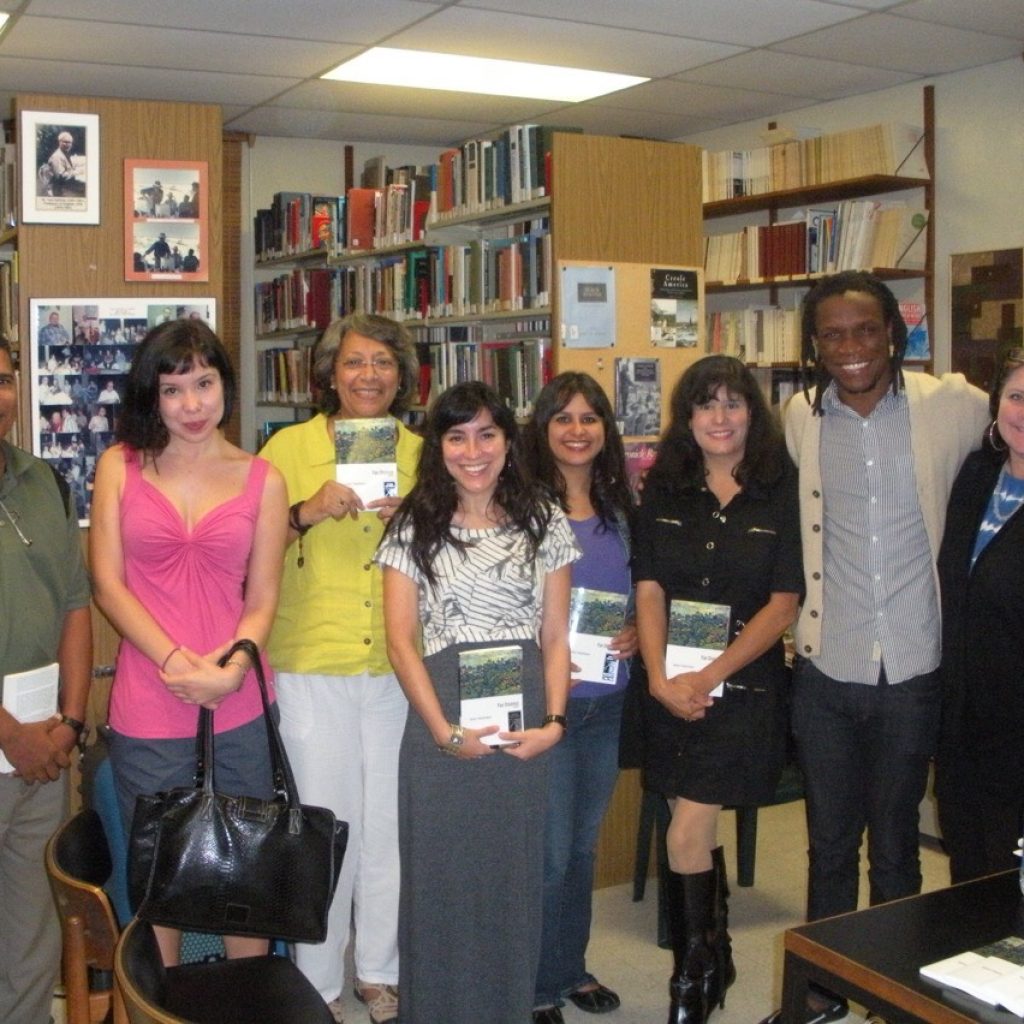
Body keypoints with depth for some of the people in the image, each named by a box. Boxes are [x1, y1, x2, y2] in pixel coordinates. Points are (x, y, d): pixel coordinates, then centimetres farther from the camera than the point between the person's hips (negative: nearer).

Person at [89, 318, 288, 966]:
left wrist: (231, 666, -15)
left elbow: (262, 599, 4)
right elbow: (107, 583, -1)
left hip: (239, 711, 1)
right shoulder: (121, 466, 4)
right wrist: (176, 662, -13)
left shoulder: (262, 480, 5)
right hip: (146, 714, 0)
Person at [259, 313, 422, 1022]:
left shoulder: (420, 453, 10)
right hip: (311, 667, -2)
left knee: (391, 823, 10)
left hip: (398, 667, 3)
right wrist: (309, 511, -17)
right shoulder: (289, 446, 1)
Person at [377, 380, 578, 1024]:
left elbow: (556, 637, 7)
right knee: (441, 871, 5)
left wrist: (554, 721, -6)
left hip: (526, 722, 2)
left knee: (516, 871, 9)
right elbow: (401, 640, -2)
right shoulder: (414, 528, 3)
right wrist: (444, 730, -12)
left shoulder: (546, 523, 8)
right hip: (440, 720, -1)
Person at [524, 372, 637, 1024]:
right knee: (550, 850, 0)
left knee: (584, 842, 17)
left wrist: (638, 634, -2)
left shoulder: (621, 511, 9)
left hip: (608, 698, 5)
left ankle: (573, 967, 33)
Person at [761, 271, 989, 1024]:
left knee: (896, 842, 14)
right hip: (826, 670, 2)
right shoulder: (799, 420, -1)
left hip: (913, 670, -1)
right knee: (829, 841, 14)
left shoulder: (952, 405, -8)